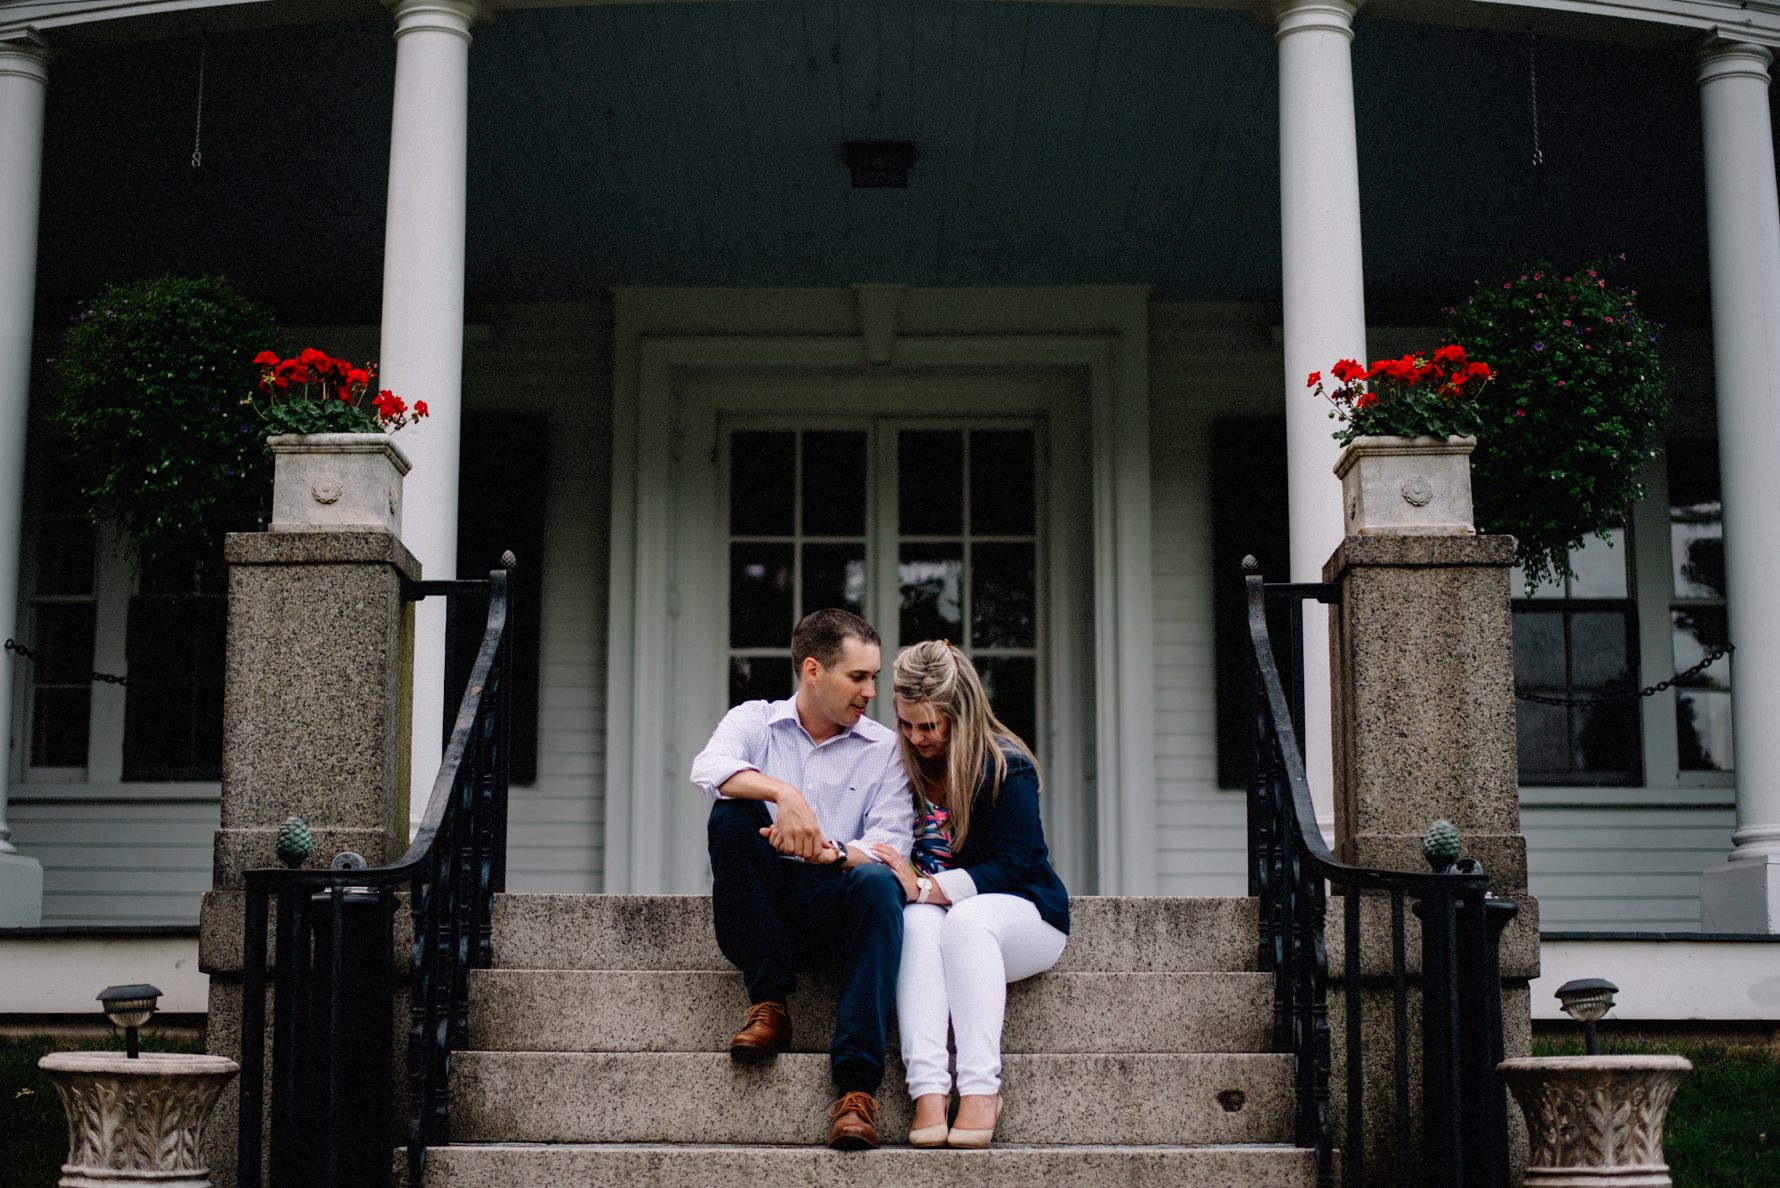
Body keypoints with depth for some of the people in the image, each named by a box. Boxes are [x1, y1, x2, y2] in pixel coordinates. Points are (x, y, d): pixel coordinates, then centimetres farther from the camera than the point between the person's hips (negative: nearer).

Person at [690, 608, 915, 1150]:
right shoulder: (754, 721, 9)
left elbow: (890, 851, -3)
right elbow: (709, 768, -16)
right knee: (732, 812, -24)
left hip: (837, 919, 0)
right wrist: (783, 792, -33)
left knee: (875, 883, -32)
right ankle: (768, 1004, -20)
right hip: (763, 914, 0)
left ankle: (856, 1088, -39)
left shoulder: (884, 748, 10)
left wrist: (831, 853, -23)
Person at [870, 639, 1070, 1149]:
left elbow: (1009, 867, -15)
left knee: (966, 917, -38)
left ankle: (981, 1089, -41)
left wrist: (925, 887, -24)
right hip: (934, 915, 3)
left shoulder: (1006, 767, -9)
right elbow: (890, 848, 9)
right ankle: (927, 1091, -47)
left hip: (1020, 914, -3)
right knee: (917, 921, -34)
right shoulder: (903, 767, 4)